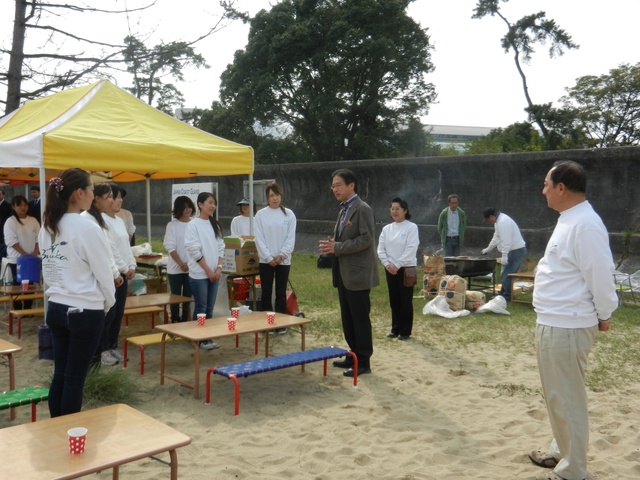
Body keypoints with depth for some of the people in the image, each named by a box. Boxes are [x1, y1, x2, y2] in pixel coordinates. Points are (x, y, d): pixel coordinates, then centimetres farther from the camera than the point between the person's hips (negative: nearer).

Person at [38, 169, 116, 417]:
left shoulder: (47, 227, 5)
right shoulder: (87, 228, -16)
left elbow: (47, 270, 12)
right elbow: (103, 273, -10)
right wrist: (108, 303, 6)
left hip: (56, 308, 7)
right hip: (85, 312, -7)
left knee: (60, 374, 13)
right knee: (75, 378, 3)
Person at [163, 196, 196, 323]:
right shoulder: (172, 225, -2)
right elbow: (170, 247, -7)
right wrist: (181, 263, -16)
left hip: (192, 268, 2)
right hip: (176, 268, -2)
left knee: (188, 296, 7)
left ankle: (185, 321, 16)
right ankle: (175, 322, 14)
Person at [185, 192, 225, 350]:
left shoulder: (215, 225, 11)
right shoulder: (193, 225, -9)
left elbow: (220, 247, 12)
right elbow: (194, 251, -12)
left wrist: (219, 268, -1)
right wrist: (208, 271, -12)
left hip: (214, 273, 6)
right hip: (199, 274, -6)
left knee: (210, 307, 10)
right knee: (201, 307, -1)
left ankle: (208, 337, 17)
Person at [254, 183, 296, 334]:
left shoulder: (289, 214, 2)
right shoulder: (261, 214, 0)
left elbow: (291, 238, -1)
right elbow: (259, 239, -4)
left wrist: (281, 255, -11)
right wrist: (269, 258, -10)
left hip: (283, 260, 0)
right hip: (266, 260, 0)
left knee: (281, 293, 7)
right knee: (266, 293, 6)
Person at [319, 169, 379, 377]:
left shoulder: (362, 209, -12)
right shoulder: (344, 210, 16)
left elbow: (366, 239, -20)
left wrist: (337, 247, -20)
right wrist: (332, 245, 2)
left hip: (357, 274, -9)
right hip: (344, 274, 9)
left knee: (360, 319, -1)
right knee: (348, 319, 15)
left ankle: (363, 362, 7)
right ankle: (353, 355, 26)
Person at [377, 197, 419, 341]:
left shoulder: (411, 227, -8)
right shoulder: (386, 228, 7)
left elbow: (411, 250, -15)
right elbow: (380, 249, 4)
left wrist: (397, 265, -17)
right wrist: (387, 264, -10)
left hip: (406, 269, -5)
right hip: (390, 269, 5)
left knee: (406, 301, 2)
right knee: (394, 300, 11)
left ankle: (405, 331, 11)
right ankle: (395, 328, 22)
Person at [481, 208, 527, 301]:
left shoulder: (503, 222, -21)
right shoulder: (499, 221, 15)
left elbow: (506, 241, -26)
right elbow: (496, 238, 27)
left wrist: (504, 256, -25)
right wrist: (487, 249, 34)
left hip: (516, 251, -11)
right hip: (516, 251, 11)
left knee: (506, 275, -7)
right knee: (506, 275, 15)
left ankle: (506, 297, 0)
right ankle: (503, 295, 23)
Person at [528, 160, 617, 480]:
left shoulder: (585, 225, -20)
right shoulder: (569, 220, 13)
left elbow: (600, 275, -20)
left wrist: (604, 315, -9)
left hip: (567, 327, -11)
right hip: (553, 323, 11)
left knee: (567, 398, 1)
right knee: (556, 395, 22)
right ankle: (561, 452, 39)